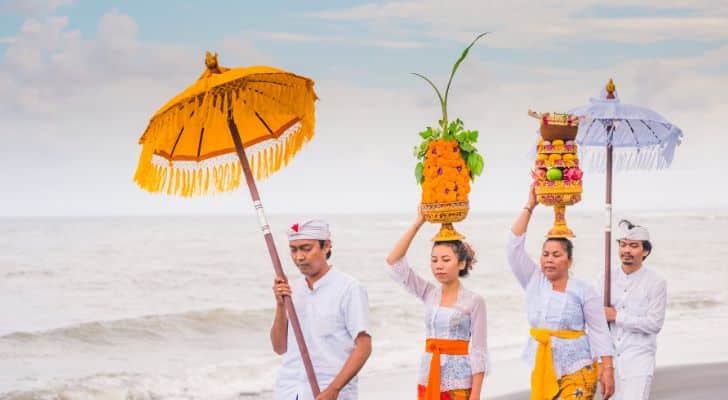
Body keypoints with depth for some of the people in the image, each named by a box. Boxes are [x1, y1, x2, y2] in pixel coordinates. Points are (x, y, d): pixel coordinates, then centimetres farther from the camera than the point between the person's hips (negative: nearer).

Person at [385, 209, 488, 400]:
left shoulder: (474, 301, -6)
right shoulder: (429, 294, 6)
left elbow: (479, 351, -7)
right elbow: (393, 263, 0)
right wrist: (417, 224, -5)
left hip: (459, 383, -4)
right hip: (428, 379, 5)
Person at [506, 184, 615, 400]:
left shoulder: (584, 291, -4)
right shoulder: (534, 282, 6)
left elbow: (599, 332, -3)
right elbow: (514, 246, 0)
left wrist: (607, 369, -10)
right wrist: (529, 207, -1)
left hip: (576, 371, -4)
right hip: (541, 369, 4)